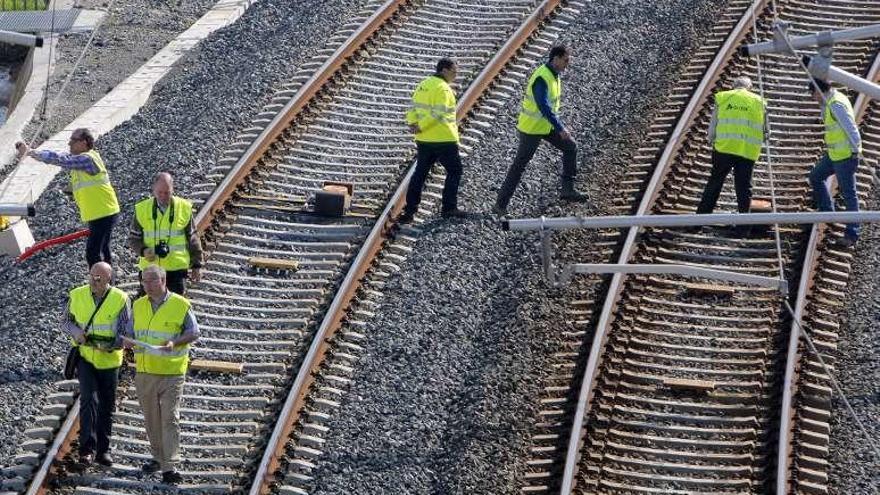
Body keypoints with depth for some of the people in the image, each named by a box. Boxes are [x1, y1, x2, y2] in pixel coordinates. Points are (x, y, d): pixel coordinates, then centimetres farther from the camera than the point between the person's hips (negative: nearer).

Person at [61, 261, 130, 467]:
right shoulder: (77, 295, -4)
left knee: (107, 406, 10)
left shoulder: (120, 299, -10)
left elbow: (126, 332, -9)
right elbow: (65, 321, 7)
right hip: (85, 357, -1)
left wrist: (110, 346, -27)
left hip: (109, 360, 1)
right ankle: (87, 449, -21)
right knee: (89, 399, -17)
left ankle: (103, 450, 23)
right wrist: (76, 331, -15)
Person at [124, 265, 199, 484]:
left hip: (171, 371, -5)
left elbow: (193, 333, -1)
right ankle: (158, 457, 28)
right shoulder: (138, 305, 9)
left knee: (170, 418, -8)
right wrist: (128, 341, -7)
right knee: (151, 418, 12)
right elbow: (130, 331, 17)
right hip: (145, 371, 5)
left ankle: (170, 466, -10)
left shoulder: (180, 305, -5)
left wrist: (174, 343, -19)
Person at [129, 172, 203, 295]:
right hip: (149, 267, 1)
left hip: (177, 267, -1)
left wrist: (196, 265, 8)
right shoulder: (142, 209, 0)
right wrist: (143, 250, -15)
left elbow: (192, 238, 7)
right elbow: (133, 238, 6)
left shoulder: (184, 208, 0)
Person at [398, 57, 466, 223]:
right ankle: (449, 208, 7)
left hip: (424, 140, 8)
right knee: (454, 171, 7)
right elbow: (439, 113, -24)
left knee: (420, 173, 11)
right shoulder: (442, 88, -16)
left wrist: (412, 122, -4)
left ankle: (409, 211, 8)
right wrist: (421, 127, -17)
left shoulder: (423, 84, 12)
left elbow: (415, 107, 10)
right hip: (443, 139, -8)